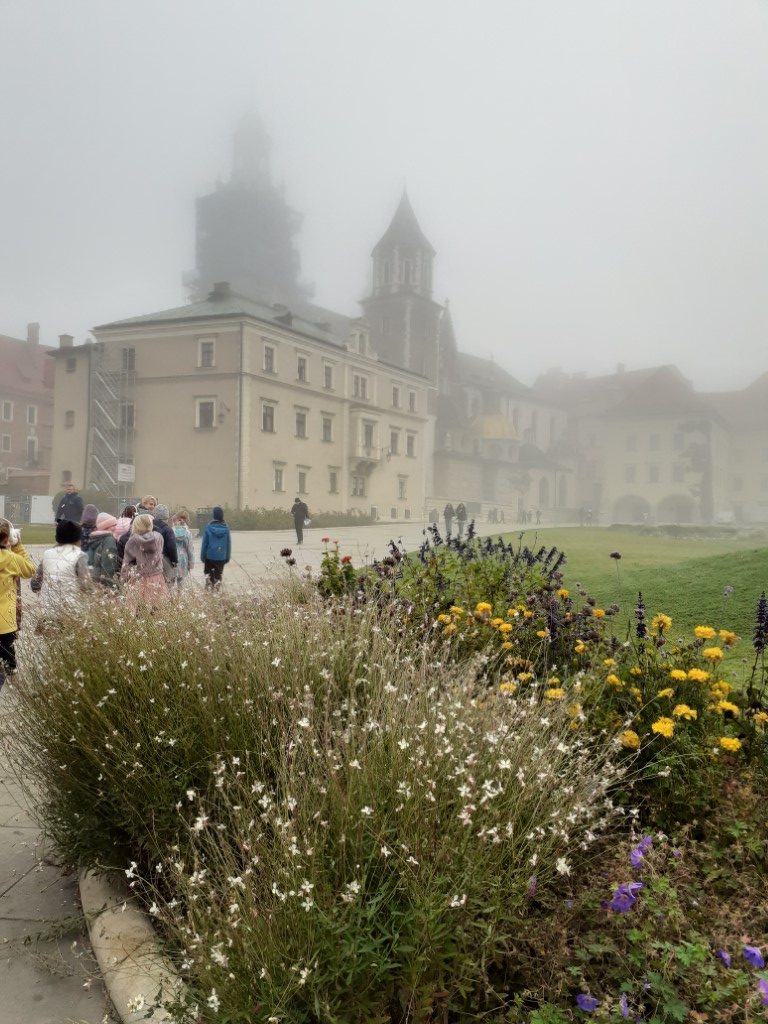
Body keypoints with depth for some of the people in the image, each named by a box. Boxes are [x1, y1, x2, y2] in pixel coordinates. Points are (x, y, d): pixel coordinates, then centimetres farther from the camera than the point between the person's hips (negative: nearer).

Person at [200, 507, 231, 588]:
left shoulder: (209, 527, -9)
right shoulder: (226, 528, -4)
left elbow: (204, 543, -4)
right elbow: (229, 544, 1)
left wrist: (202, 557, 5)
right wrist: (227, 557, 11)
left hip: (210, 556, -1)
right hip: (221, 557, 1)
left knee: (208, 571, 18)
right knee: (218, 574, 11)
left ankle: (208, 575, -7)